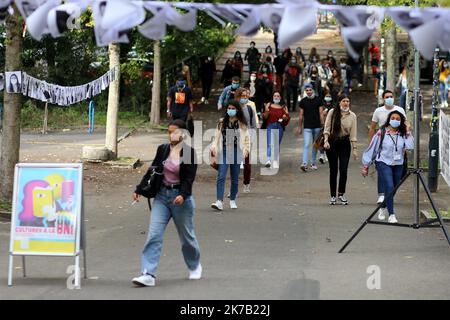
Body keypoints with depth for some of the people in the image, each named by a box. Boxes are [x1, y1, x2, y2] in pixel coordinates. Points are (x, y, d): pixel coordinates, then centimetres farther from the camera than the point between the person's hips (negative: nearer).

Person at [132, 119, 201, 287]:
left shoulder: (190, 153, -9)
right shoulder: (163, 149, 5)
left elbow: (189, 177, -15)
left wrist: (183, 194, -31)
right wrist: (139, 190, 8)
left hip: (181, 198, -3)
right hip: (162, 196, 4)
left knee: (186, 236, 13)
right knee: (154, 234, -9)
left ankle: (194, 266, 39)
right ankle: (148, 274, -13)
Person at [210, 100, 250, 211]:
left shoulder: (242, 124, 4)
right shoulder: (222, 123, 7)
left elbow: (247, 137, 5)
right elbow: (217, 136, 7)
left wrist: (246, 149, -6)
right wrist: (214, 147, -6)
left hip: (236, 152, 0)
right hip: (224, 152, 0)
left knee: (235, 178, 9)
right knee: (221, 176, -13)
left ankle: (232, 200, 24)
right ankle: (219, 202, -20)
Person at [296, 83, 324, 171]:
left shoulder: (318, 100, 1)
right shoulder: (303, 101, 3)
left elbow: (321, 114, 1)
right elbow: (301, 115, 8)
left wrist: (322, 125, -5)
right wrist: (299, 127, 7)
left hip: (317, 126, 1)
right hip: (307, 127, -1)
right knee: (306, 145, -12)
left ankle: (313, 163, 21)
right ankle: (304, 163, -20)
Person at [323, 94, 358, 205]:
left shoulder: (352, 116, 2)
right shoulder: (332, 112, -2)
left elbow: (353, 133, 3)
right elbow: (327, 128, -2)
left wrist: (355, 148, 1)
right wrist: (326, 140, -14)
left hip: (345, 144, 1)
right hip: (332, 142, -1)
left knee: (343, 170, -7)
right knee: (333, 170, 3)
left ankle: (341, 194, 9)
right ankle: (333, 196, 12)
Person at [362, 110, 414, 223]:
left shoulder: (403, 134, 3)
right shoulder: (381, 133, -6)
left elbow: (410, 147, -11)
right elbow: (372, 148, -1)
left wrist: (408, 132, -9)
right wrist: (366, 166, 1)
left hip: (398, 164, 4)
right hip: (384, 163, -4)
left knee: (394, 189, 11)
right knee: (389, 187, -17)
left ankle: (383, 208, 36)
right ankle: (391, 214, -14)